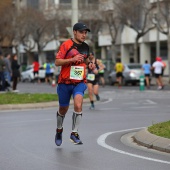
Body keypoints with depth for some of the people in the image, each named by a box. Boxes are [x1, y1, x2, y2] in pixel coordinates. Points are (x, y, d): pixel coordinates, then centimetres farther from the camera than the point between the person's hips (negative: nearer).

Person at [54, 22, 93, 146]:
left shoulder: (85, 47, 9)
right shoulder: (66, 45, -9)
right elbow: (57, 62, -14)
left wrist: (89, 64, 7)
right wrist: (73, 59, -24)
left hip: (80, 82, 3)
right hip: (65, 82, -2)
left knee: (78, 105, -22)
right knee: (63, 109, 10)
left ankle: (74, 133, -12)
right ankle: (59, 130, 38)